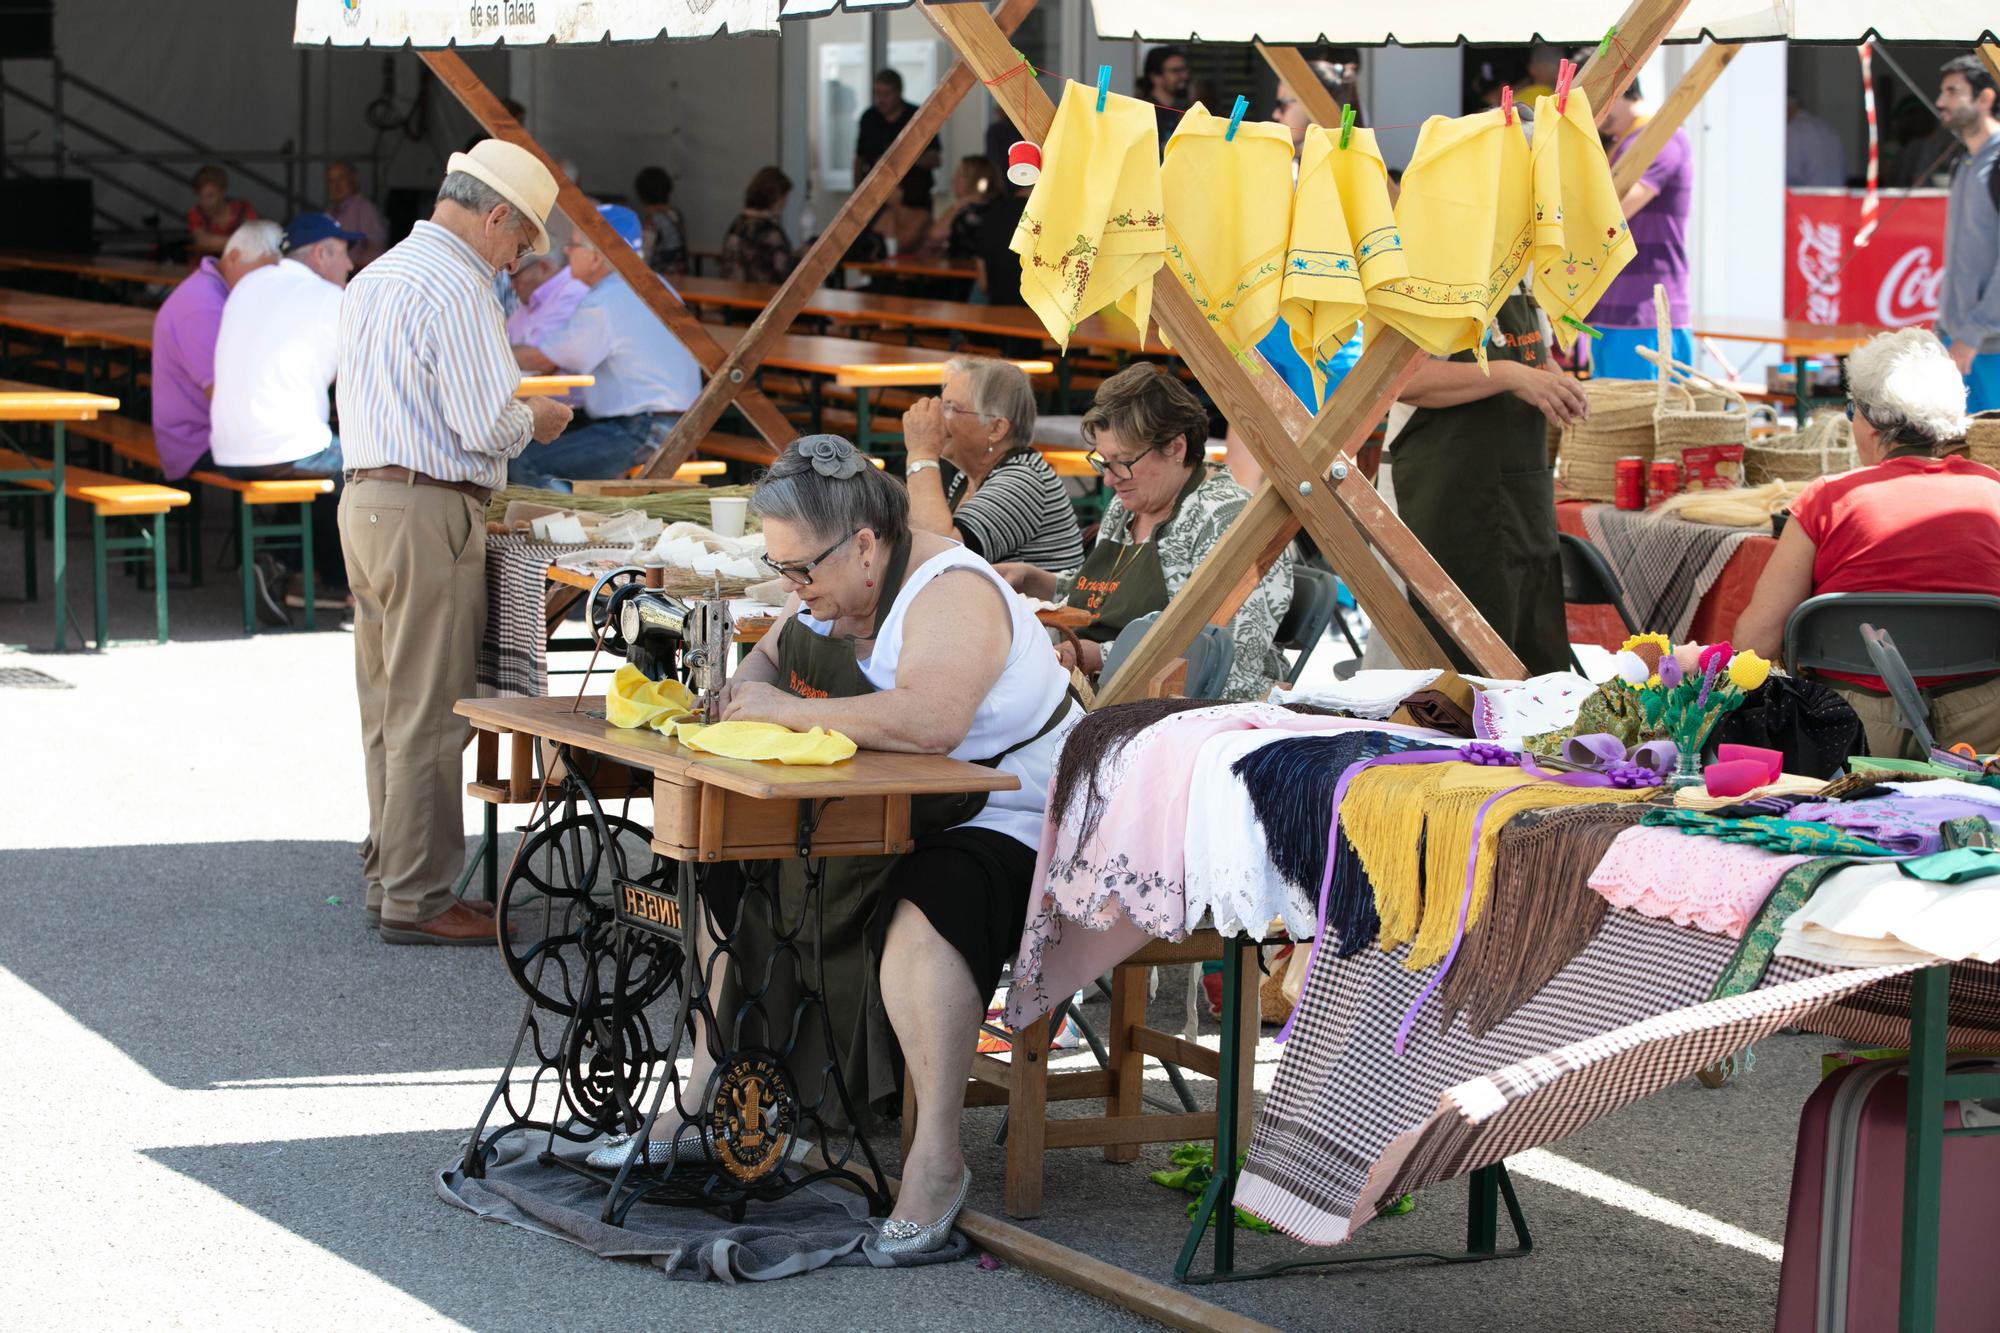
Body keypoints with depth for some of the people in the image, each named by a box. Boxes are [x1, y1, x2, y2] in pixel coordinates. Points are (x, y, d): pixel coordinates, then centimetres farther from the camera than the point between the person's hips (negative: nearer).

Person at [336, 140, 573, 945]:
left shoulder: (375, 277, 15)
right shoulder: (457, 288, -15)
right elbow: (487, 427, -19)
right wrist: (535, 422, 2)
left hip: (365, 498, 10)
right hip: (428, 513, -10)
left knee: (387, 710, 16)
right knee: (429, 717, -5)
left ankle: (388, 877, 23)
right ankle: (416, 901, -2)